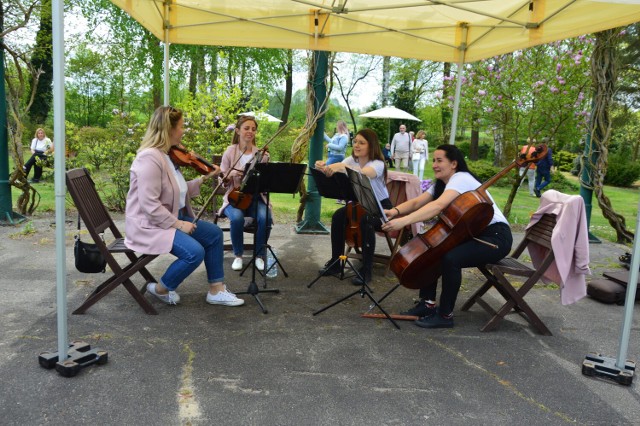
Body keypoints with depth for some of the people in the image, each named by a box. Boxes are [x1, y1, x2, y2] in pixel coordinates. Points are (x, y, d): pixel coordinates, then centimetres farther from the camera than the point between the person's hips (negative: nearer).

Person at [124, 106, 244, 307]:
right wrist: (178, 224, -22)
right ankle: (161, 289, 2)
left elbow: (178, 190, 13)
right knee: (195, 252, -26)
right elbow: (149, 205, -27)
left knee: (214, 234, 6)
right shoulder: (150, 157, -23)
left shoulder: (167, 155, 7)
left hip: (171, 218, 11)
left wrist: (204, 178, 12)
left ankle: (216, 290, 12)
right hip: (149, 224, -10)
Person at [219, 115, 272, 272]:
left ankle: (259, 256, -8)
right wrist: (231, 174, -18)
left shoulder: (262, 154, 4)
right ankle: (238, 255, -8)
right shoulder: (230, 152, 2)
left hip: (256, 197, 1)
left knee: (265, 217, -31)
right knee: (237, 217, -33)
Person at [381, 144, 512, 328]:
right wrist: (396, 211, -27)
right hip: (472, 234, 9)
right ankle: (428, 303, 6)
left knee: (450, 257, -31)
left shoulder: (461, 178, -19)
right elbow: (416, 202, -5)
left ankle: (445, 315, -15)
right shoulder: (441, 184, 10)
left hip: (495, 237, -9)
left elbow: (438, 206, -37)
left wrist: (404, 221, -47)